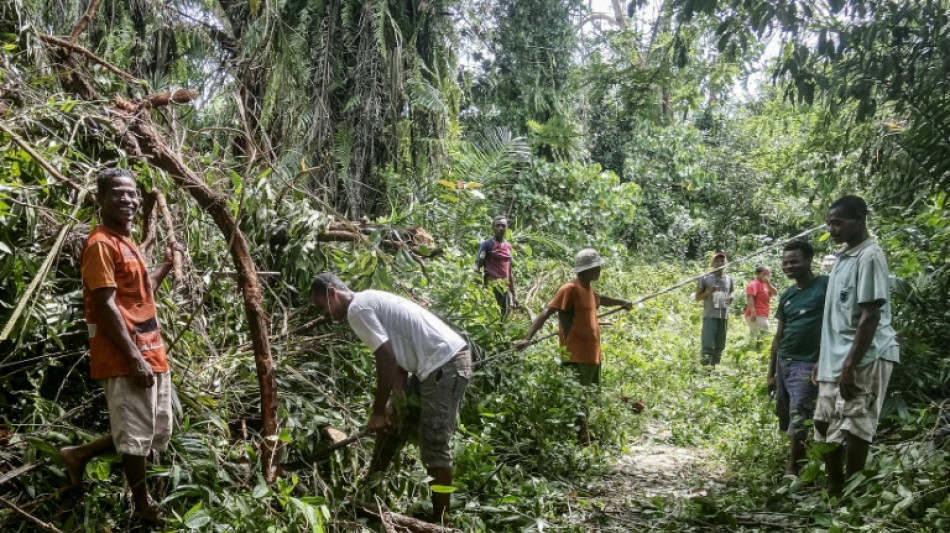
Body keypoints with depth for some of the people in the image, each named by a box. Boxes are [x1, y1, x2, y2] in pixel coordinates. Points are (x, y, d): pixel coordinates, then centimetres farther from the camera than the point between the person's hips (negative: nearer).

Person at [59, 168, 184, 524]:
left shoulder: (126, 242, 17)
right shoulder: (101, 244, -13)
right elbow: (106, 306, -19)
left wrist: (167, 264, 23)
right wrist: (134, 358, -21)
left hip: (150, 353, 10)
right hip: (125, 358, -10)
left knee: (158, 431, 18)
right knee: (136, 434, 3)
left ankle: (80, 455, 32)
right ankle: (143, 506, 19)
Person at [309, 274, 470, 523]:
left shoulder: (357, 309, -11)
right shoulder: (370, 302, 18)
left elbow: (387, 360, -15)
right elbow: (397, 359, 15)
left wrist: (378, 411, -7)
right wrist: (396, 404, 7)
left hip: (446, 364, -11)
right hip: (433, 365, 11)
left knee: (434, 446, -7)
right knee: (392, 424, 21)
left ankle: (439, 521, 3)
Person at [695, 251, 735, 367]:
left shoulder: (729, 279, 11)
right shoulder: (705, 278, 2)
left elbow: (732, 295, 22)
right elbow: (698, 297, 4)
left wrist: (731, 298, -2)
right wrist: (709, 292, -13)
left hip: (724, 316, 4)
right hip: (710, 315, -4)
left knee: (720, 345, 7)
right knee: (707, 344, -14)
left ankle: (715, 365, 15)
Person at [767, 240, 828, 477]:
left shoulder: (826, 285, -6)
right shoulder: (787, 295, 12)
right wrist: (771, 373, 15)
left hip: (807, 363, -6)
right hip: (783, 362, 6)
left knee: (798, 420, -7)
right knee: (786, 418, 11)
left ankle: (792, 470, 1)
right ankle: (793, 461, 26)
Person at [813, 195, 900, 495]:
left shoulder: (869, 257, -13)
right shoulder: (843, 258, 15)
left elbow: (870, 316, -18)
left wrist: (851, 366, -21)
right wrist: (823, 360, 20)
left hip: (863, 360, -10)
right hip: (836, 360, 10)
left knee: (852, 430, -7)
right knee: (827, 429, 14)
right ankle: (834, 492, 26)